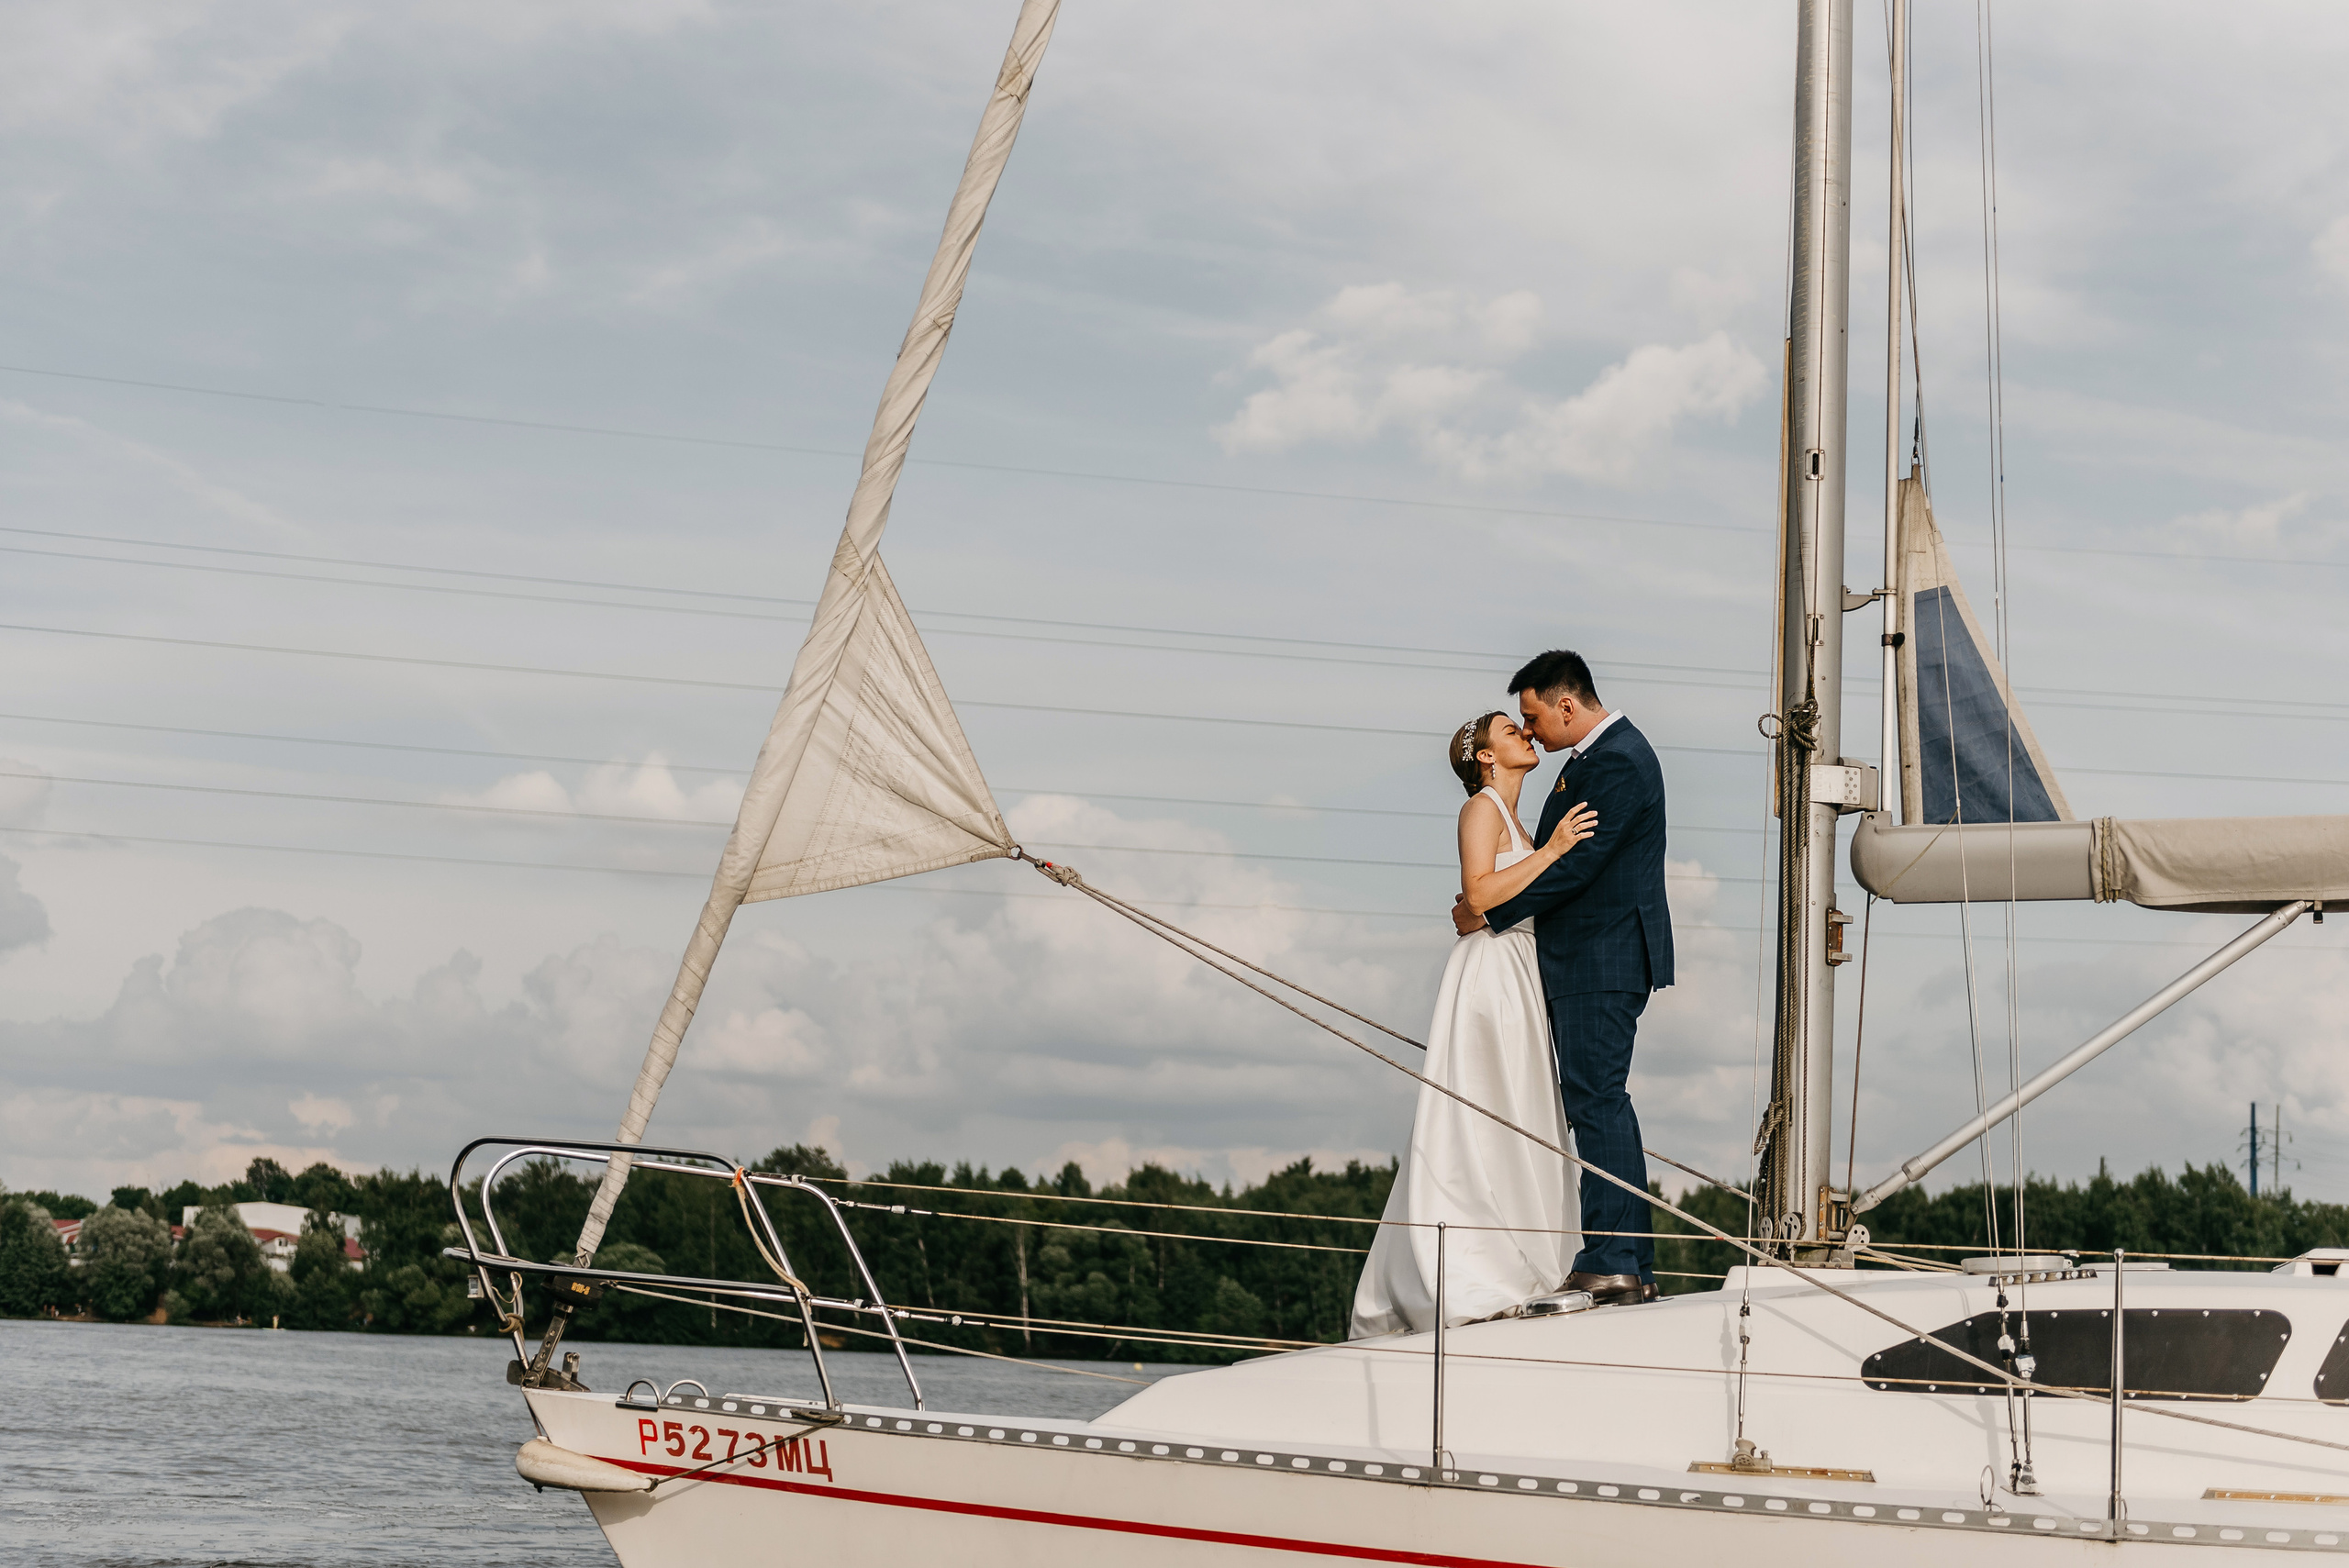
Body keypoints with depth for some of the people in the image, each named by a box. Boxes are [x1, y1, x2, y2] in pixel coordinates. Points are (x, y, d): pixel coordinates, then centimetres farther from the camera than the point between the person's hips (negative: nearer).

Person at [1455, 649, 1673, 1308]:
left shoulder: (1619, 762, -15)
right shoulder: (1594, 754, 18)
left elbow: (1575, 865, -19)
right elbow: (1557, 854, 22)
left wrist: (1489, 913, -11)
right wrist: (1492, 900, 10)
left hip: (1603, 962, -11)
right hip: (1586, 962, 11)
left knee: (1596, 1099, -11)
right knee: (1594, 1101, 10)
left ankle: (1615, 1265, -11)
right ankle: (1628, 1265, 11)